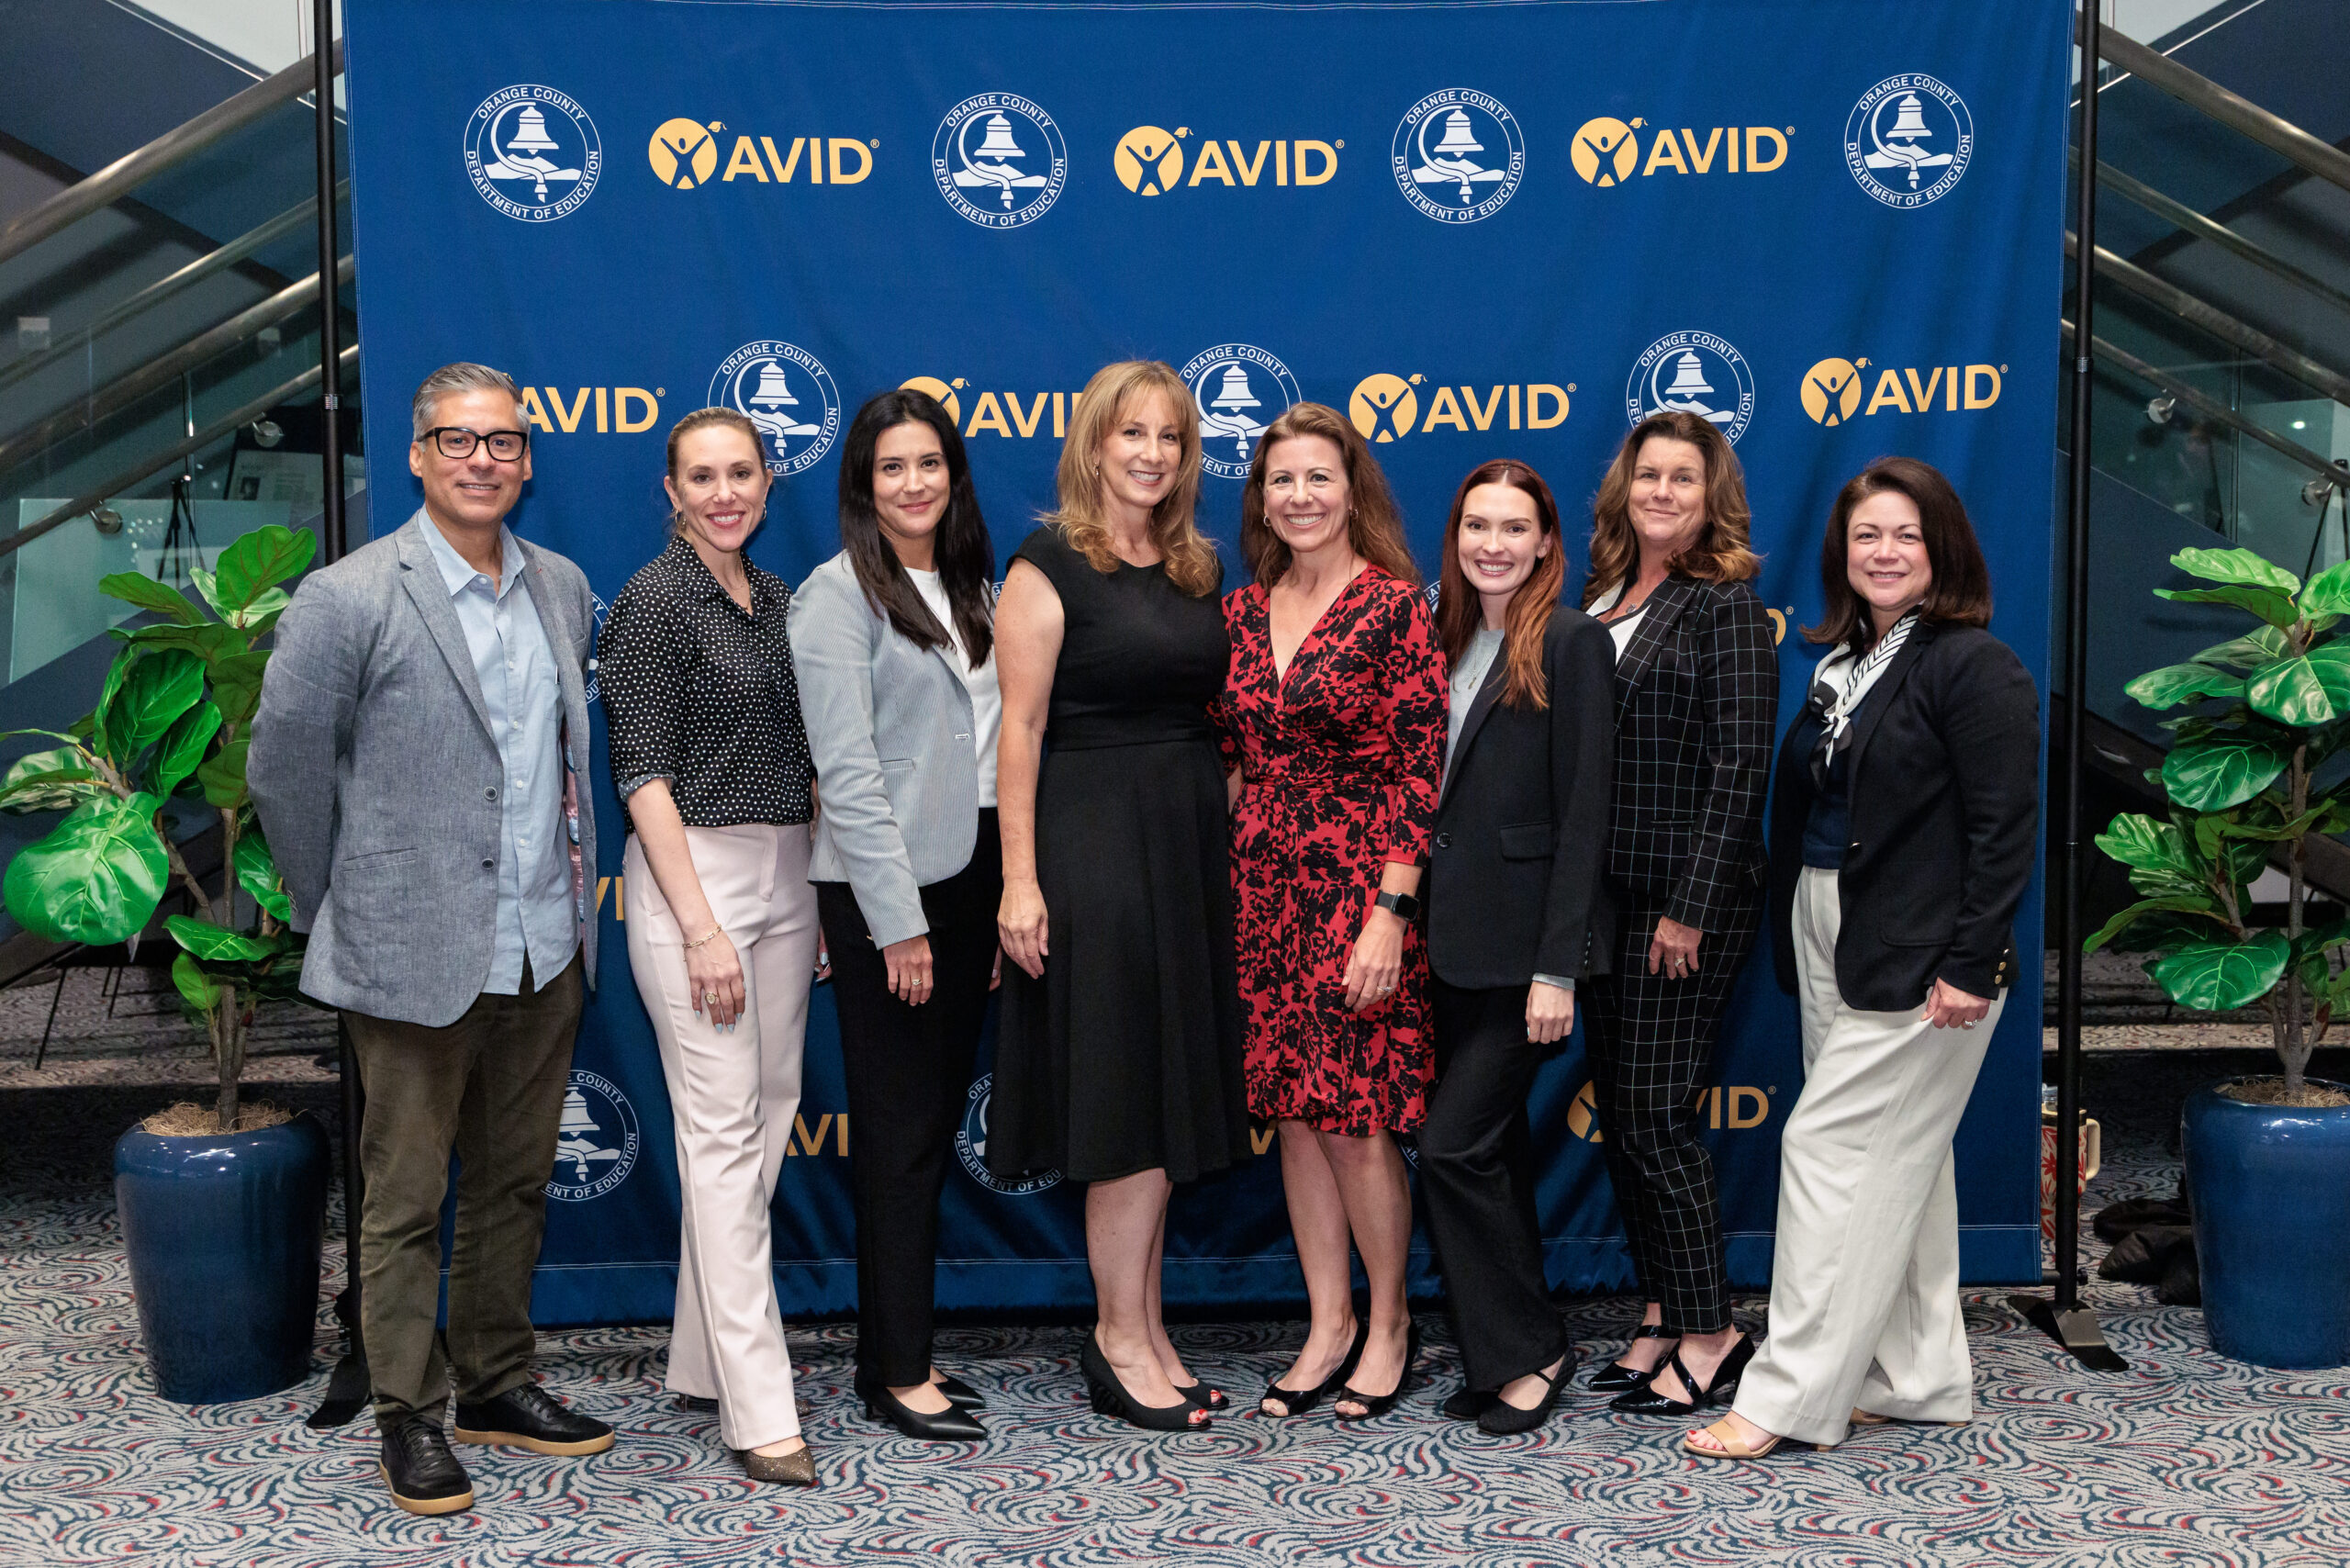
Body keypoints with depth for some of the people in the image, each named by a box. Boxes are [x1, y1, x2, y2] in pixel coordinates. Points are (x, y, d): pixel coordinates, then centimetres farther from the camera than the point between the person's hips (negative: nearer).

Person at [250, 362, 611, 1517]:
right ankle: (410, 1416, 21)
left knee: (514, 1183, 16)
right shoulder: (349, 598, -10)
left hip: (544, 946, 6)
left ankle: (496, 1383, 32)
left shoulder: (563, 589, 7)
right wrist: (341, 913, 0)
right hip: (415, 956, -5)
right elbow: (283, 770, -5)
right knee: (405, 1198, 6)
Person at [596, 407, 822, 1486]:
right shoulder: (654, 600, -7)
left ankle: (704, 1358, 23)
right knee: (723, 1129, -7)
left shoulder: (775, 599, 14)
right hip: (692, 871, -8)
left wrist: (822, 897, 13)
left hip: (785, 873, 8)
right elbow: (643, 772, -13)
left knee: (770, 1113, 10)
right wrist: (701, 927, -18)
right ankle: (759, 1409, -3)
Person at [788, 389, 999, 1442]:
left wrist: (1006, 891, 9)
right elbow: (847, 770, -14)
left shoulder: (970, 589, 14)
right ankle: (898, 1375, 10)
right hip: (885, 887, -7)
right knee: (899, 1132, -1)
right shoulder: (839, 593, -8)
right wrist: (897, 919, -17)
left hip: (969, 878, 7)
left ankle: (894, 1351, 23)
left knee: (934, 1122, 12)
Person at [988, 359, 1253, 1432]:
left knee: (1174, 1092, 10)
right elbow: (1021, 726, -12)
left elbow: (1216, 712, 14)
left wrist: (1228, 847, 8)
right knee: (1127, 1091, -3)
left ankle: (1141, 1330, 22)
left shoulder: (1199, 568, 12)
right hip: (1092, 842, -7)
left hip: (1191, 841, 7)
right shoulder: (1050, 565, -7)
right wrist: (1019, 880, -17)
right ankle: (1122, 1341, 10)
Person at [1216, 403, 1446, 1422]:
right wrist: (1223, 887, 8)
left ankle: (1389, 1324, 19)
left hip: (1360, 883, -5)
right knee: (1293, 1116, 10)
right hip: (1262, 886, 6)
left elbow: (1422, 766, -11)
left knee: (1357, 1121, -1)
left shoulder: (1394, 604, -7)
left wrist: (1390, 912, -16)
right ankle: (1328, 1326, 23)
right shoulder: (1243, 612, 9)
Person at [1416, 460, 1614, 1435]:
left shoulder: (1572, 642, -8)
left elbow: (1583, 812, -12)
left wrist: (1557, 967, -16)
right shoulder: (1444, 641, 12)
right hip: (1448, 937, 7)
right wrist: (1411, 924, 8)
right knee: (1494, 1145, 13)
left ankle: (1526, 1352, 8)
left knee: (1456, 1144, -9)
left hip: (1519, 940, -7)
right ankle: (1513, 1350, 24)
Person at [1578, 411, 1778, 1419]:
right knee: (1616, 1109, 11)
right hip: (1606, 893, 8)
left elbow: (1740, 768, -13)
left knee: (1653, 1113, -5)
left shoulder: (1725, 605, -9)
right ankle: (1662, 1315, 23)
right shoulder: (1603, 598, 12)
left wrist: (1690, 908, -16)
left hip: (1688, 898, -8)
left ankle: (1710, 1335, 7)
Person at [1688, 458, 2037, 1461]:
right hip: (1831, 944, 8)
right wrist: (1790, 942, 14)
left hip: (1920, 959, -8)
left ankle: (1789, 1397, 0)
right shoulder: (1841, 665, 14)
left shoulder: (1975, 665, -10)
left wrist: (1969, 964, -19)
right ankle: (1922, 1379, 24)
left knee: (1831, 1147, -8)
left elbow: (2004, 829, -15)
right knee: (1897, 1164, 14)